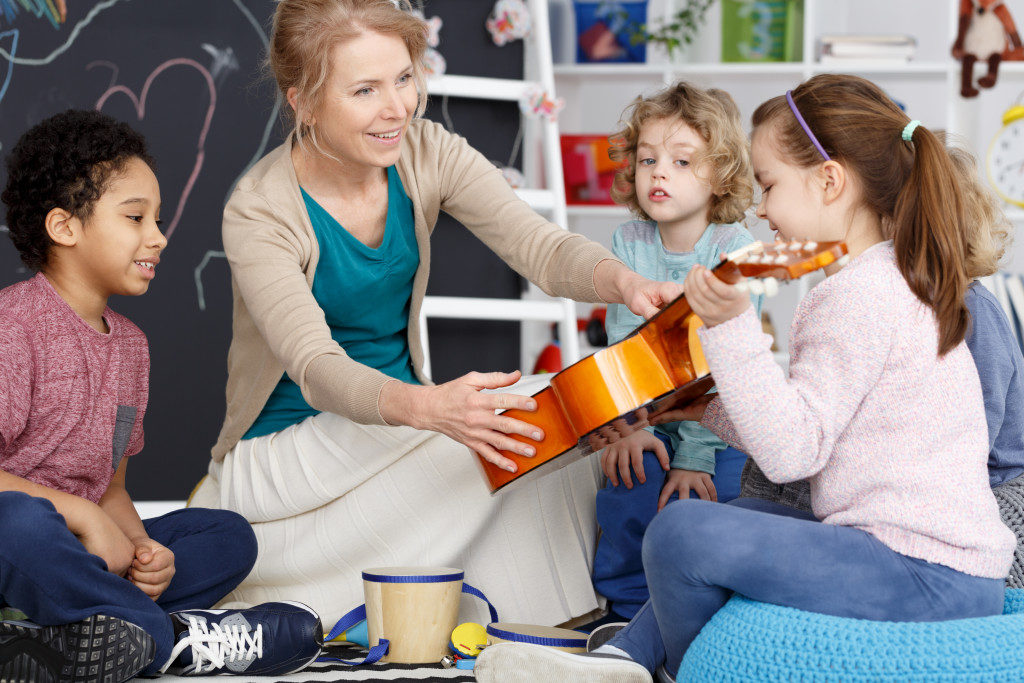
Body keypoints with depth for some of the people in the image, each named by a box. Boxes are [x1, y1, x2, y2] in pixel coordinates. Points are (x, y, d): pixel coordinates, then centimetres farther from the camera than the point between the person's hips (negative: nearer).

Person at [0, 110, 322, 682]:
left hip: (79, 549, 9)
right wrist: (82, 515, -22)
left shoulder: (130, 343, 16)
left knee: (229, 535, 5)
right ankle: (172, 635, -20)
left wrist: (141, 548, -5)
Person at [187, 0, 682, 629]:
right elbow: (316, 368, -32)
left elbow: (540, 246, -18)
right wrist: (425, 407, -53)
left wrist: (623, 282, -42)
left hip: (398, 431, 6)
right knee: (524, 446, -25)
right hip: (292, 449, -5)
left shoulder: (428, 157, -6)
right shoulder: (259, 214, -21)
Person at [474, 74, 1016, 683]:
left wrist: (733, 326, -27)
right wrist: (709, 411, 17)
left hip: (928, 580, -11)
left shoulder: (856, 297, -16)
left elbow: (791, 453, -22)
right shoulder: (897, 279, 18)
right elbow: (814, 435, 19)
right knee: (746, 518, 30)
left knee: (683, 532, -19)